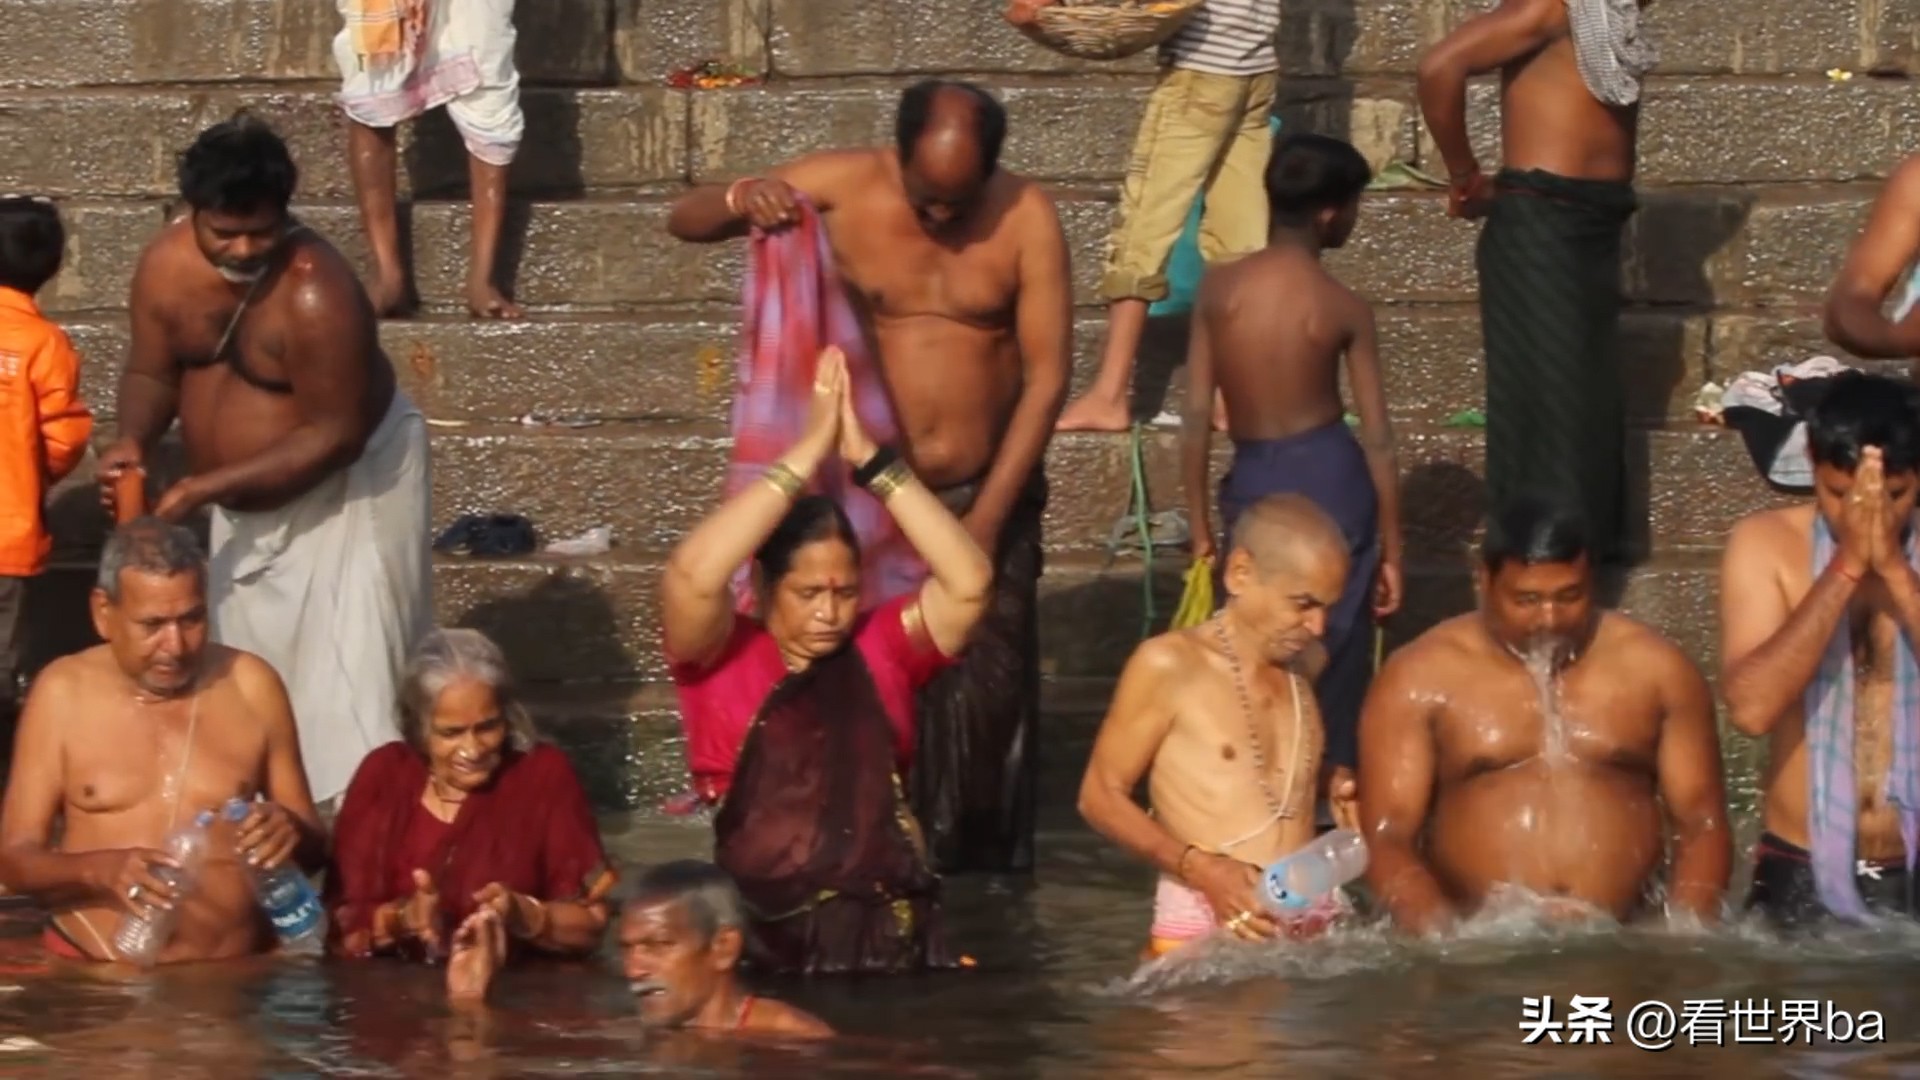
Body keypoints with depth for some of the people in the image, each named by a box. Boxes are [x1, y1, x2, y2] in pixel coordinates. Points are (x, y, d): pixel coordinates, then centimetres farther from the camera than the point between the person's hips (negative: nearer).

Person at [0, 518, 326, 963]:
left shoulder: (250, 685, 6)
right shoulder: (62, 691, 3)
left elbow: (314, 848, 13)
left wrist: (293, 834, -11)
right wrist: (100, 870, -18)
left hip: (233, 974, 1)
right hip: (91, 973, -1)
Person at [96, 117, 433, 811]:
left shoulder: (315, 294, -33)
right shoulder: (165, 267, -13)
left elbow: (335, 435, -29)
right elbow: (152, 372, 1)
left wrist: (204, 487, -30)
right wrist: (134, 441, -23)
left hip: (345, 483, -7)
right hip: (246, 503, 7)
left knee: (346, 674, -12)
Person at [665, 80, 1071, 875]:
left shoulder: (1026, 218, -10)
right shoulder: (840, 187, -9)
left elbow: (1047, 372, -9)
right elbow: (684, 219, -2)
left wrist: (989, 515, -13)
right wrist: (740, 199, -27)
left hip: (986, 496, 0)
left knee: (989, 691, 4)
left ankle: (980, 867, 18)